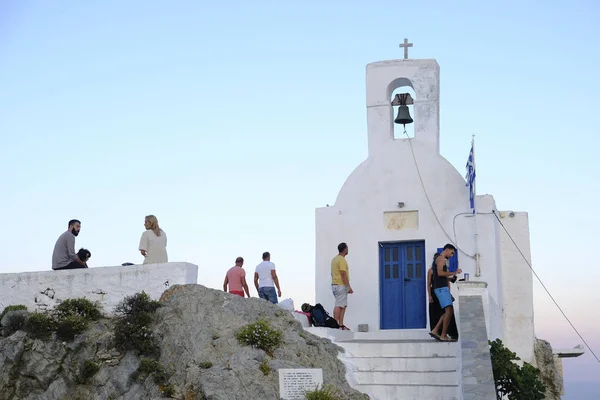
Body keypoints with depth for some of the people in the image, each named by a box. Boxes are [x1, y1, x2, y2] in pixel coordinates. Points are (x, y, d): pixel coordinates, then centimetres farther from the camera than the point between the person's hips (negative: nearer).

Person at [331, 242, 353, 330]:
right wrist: (349, 287, -18)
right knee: (339, 305, -10)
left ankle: (341, 325, 10)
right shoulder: (342, 260, -13)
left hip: (335, 285, 10)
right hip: (341, 286, -10)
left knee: (343, 306, 11)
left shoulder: (334, 259, 17)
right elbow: (343, 274, -19)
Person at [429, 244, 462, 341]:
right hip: (441, 288, -10)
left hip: (442, 288, 10)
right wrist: (453, 273, -12)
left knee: (449, 311, 9)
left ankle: (435, 330, 7)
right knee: (449, 310, -16)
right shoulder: (441, 258, -5)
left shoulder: (442, 260, 26)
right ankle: (443, 336, -17)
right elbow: (440, 273, -19)